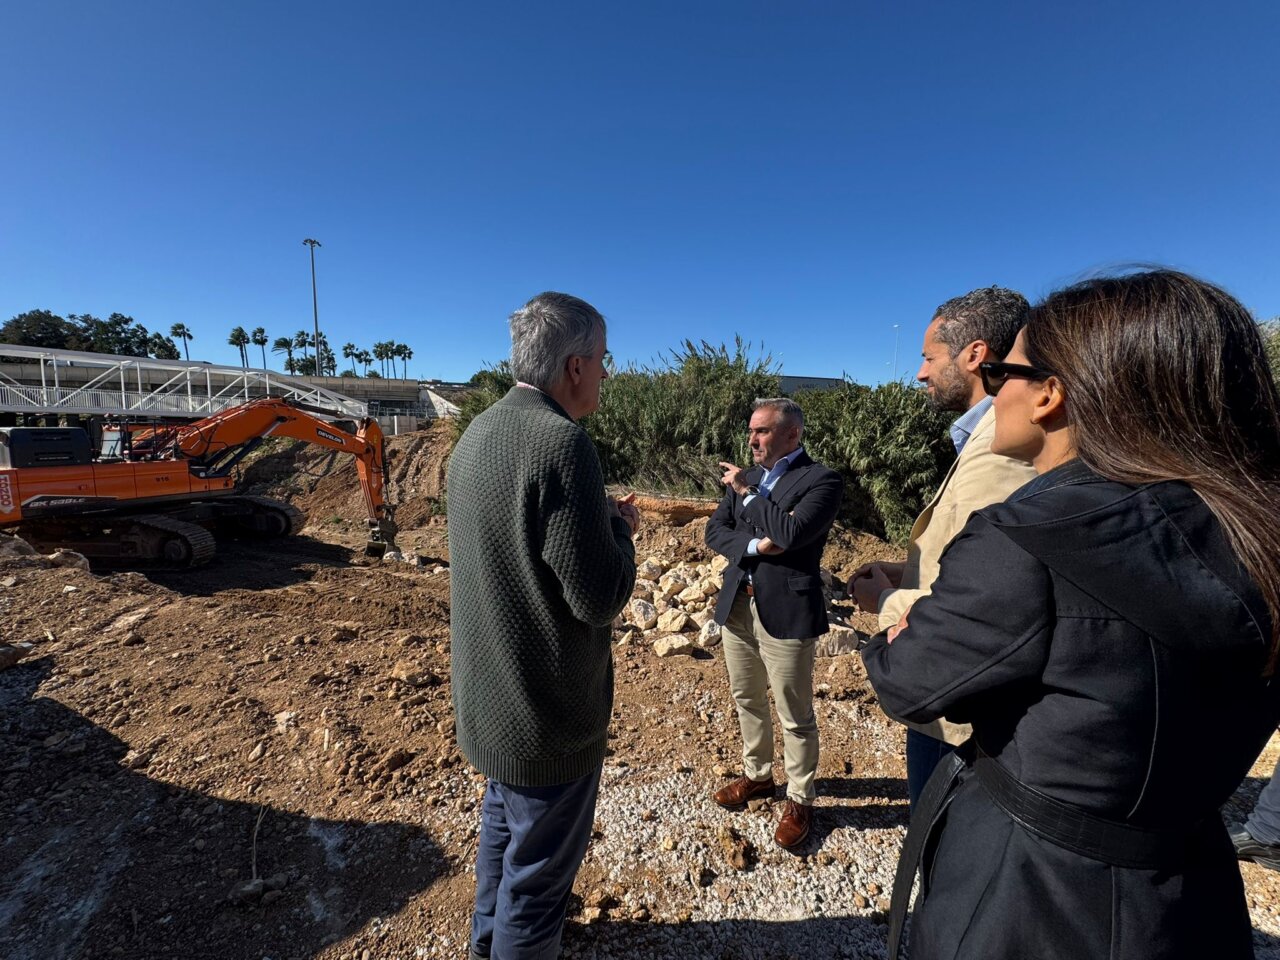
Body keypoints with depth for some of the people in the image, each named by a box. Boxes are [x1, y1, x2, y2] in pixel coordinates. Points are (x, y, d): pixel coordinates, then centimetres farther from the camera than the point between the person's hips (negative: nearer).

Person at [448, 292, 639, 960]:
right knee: (540, 862, 16)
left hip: (489, 693, 9)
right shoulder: (561, 442, -27)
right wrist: (618, 526, -8)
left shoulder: (477, 433, 2)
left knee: (504, 824, 32)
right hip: (549, 708, -9)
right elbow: (598, 598, -26)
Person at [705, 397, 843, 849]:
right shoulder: (746, 476, 8)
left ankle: (799, 800, 34)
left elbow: (789, 533, -25)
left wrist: (749, 492, -16)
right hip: (737, 606, 6)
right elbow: (715, 530, 2)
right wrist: (754, 545, -16)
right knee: (747, 700, 22)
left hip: (786, 612, -6)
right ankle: (757, 774, 45)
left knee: (795, 716, 10)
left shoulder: (821, 480, -11)